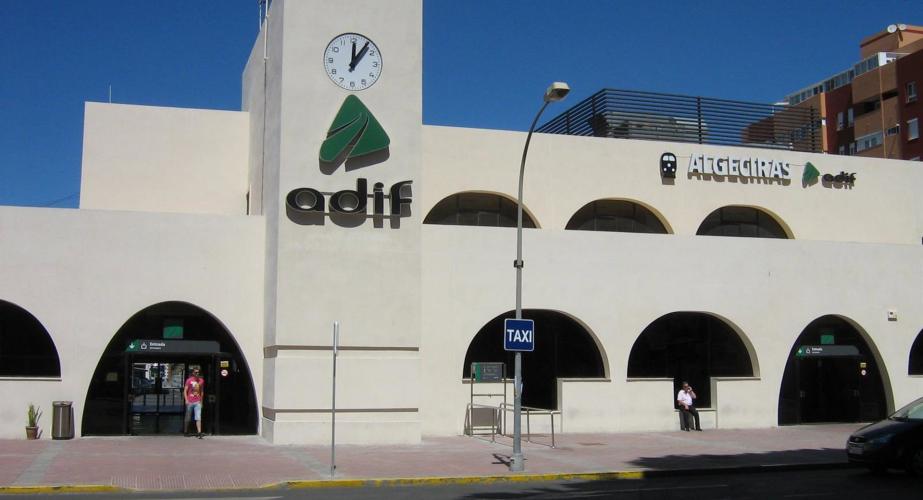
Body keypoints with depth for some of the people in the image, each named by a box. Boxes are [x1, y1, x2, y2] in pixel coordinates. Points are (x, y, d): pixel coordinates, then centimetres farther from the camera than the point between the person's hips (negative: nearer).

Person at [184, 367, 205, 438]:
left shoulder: (201, 380, 8)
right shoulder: (189, 380, -2)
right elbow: (185, 391, -1)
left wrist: (201, 401, 15)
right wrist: (186, 400, -10)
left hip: (198, 402, 2)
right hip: (190, 402, -2)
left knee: (198, 418, -9)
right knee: (187, 418, 9)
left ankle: (199, 432, -16)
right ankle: (186, 431, 23)